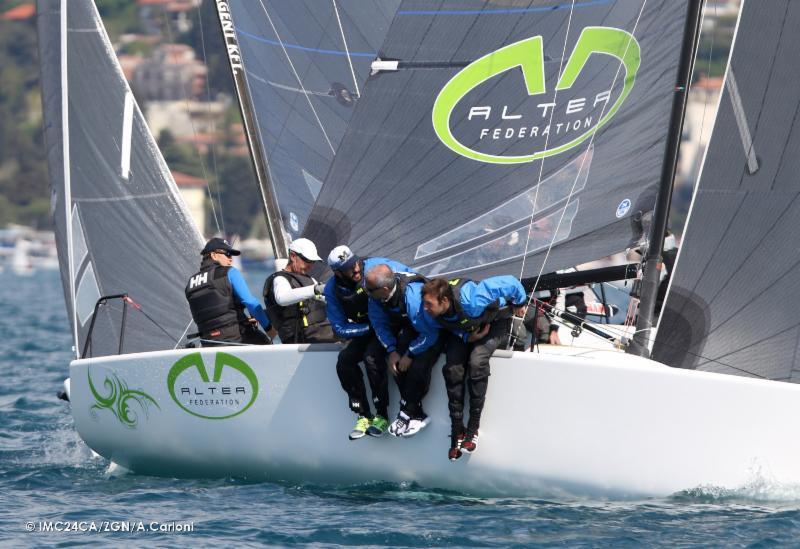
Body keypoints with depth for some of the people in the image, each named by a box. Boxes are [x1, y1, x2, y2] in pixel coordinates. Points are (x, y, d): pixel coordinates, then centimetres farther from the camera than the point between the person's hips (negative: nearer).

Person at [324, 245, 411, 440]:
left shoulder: (376, 266, -20)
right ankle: (363, 416, -11)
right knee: (344, 360, -21)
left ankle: (382, 416, -18)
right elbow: (340, 329, -6)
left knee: (372, 357, -29)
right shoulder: (332, 290, -11)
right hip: (362, 330, 4)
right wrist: (370, 327, -17)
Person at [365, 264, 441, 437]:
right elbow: (380, 325, -4)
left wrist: (410, 354, -21)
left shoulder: (413, 295, -38)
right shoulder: (376, 297, -19)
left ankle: (409, 413, -6)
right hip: (410, 328, 7)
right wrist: (391, 351, -14)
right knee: (396, 360, -17)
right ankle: (416, 414, -10)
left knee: (418, 366, -26)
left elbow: (429, 333, -29)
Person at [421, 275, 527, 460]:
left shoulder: (471, 301, -42)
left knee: (477, 362, -29)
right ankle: (457, 431, -9)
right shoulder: (434, 314, -25)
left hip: (495, 323, -5)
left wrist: (520, 304, -10)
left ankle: (473, 429, -21)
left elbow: (510, 283, -29)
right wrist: (467, 337, -22)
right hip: (463, 331, 5)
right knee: (452, 368, -19)